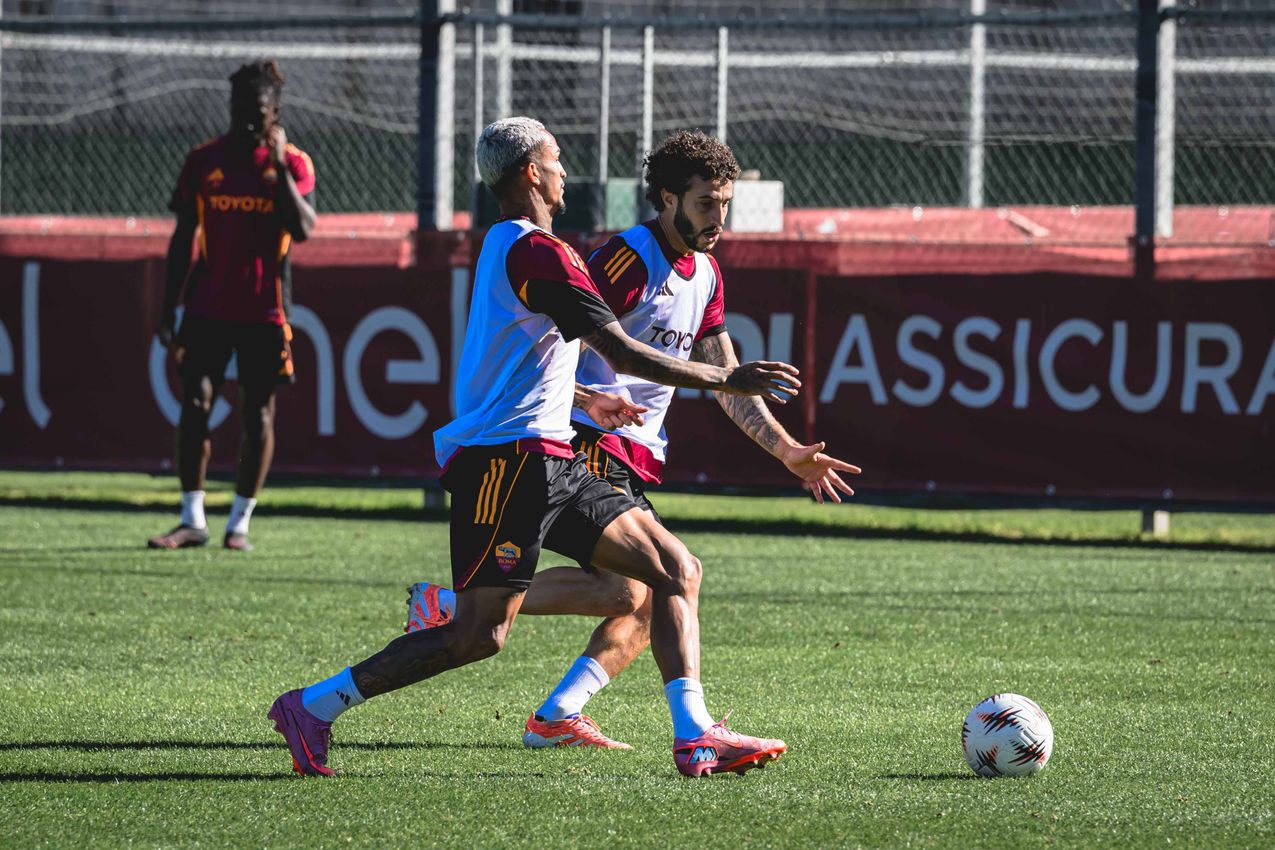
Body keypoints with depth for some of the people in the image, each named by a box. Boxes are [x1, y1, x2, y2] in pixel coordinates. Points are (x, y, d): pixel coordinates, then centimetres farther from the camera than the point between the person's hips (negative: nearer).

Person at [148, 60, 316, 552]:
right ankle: (192, 520, -1)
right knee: (194, 405, -6)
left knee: (258, 414, 2)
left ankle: (239, 523, 10)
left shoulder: (293, 163, -1)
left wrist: (278, 166, -18)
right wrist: (168, 309, 4)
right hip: (209, 305, 1)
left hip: (265, 309, -1)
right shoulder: (203, 161, 4)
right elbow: (182, 238, 7)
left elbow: (303, 230, -16)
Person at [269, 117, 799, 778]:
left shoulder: (499, 246, 19)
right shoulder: (538, 252, -12)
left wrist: (588, 401, 39)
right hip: (511, 457, -11)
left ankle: (694, 737, -1)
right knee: (480, 633, -14)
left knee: (677, 570, 5)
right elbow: (624, 355, -16)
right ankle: (313, 707, -7)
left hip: (547, 460, 11)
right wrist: (729, 379, -11)